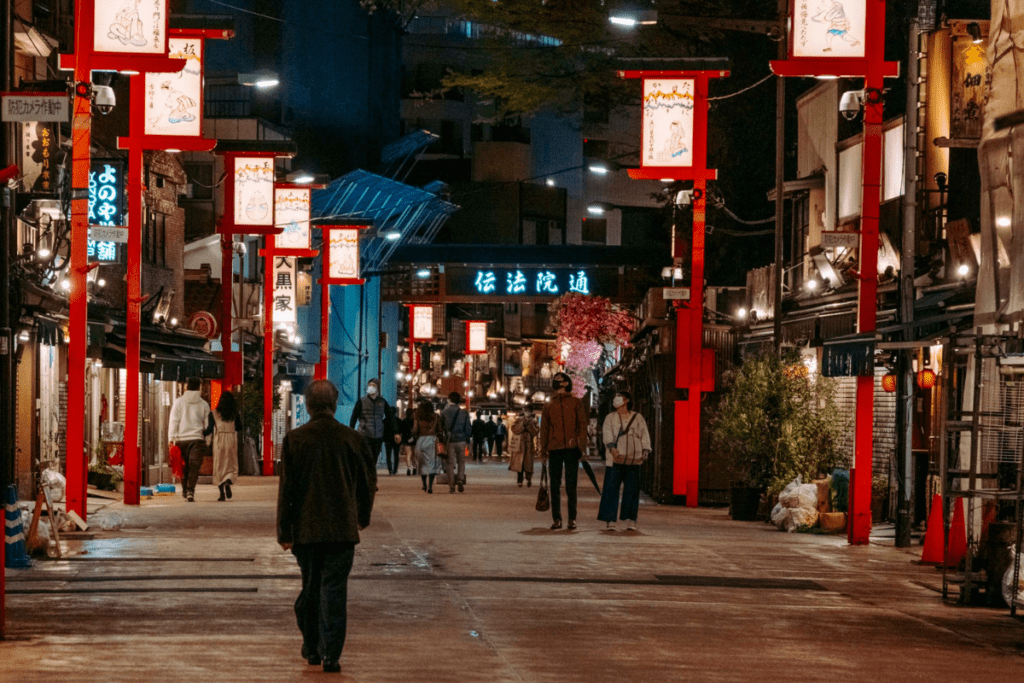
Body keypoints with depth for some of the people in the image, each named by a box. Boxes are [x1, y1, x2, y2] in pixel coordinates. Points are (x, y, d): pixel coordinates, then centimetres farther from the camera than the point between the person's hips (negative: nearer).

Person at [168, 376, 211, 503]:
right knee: (194, 467, -6)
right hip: (197, 439, 0)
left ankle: (185, 490, 22)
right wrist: (207, 442, 17)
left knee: (184, 467, 13)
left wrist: (171, 439, -1)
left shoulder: (179, 402, 3)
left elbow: (173, 421, -1)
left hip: (181, 439, 0)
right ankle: (190, 491, -19)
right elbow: (207, 425, 11)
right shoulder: (204, 404, 8)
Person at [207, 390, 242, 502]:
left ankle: (222, 493, 4)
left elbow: (210, 429, -7)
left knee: (219, 467, 7)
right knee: (231, 466, 10)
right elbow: (239, 429, 8)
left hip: (219, 442, -1)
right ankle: (228, 482, -21)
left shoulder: (214, 413, -3)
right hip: (231, 442, 1)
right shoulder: (235, 414, 1)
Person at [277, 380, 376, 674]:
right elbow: (367, 481, 6)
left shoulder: (294, 439, -6)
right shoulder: (352, 439, -2)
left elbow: (286, 488, -5)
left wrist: (284, 531, 0)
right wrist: (363, 517, 23)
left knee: (310, 589, 15)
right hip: (342, 528, 0)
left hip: (306, 529, 0)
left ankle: (311, 648, 24)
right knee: (334, 589, 1)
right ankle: (331, 654, -4)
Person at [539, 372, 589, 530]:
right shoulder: (549, 405, 15)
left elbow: (582, 424, 2)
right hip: (554, 449, 3)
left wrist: (581, 445, -7)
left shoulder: (576, 403, 7)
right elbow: (544, 427, 15)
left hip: (571, 448, -3)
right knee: (555, 485, 2)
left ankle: (572, 518, 0)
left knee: (571, 485, -3)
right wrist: (543, 449, 7)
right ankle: (556, 518, 5)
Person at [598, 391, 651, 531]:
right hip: (615, 458, 0)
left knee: (632, 489, 0)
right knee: (611, 489, -6)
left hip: (633, 460, 0)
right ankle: (611, 520, -5)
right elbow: (607, 433, -2)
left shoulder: (637, 418, 13)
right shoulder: (610, 418, 13)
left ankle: (631, 520, 5)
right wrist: (612, 447, -20)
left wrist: (645, 451, -7)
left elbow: (644, 434, 8)